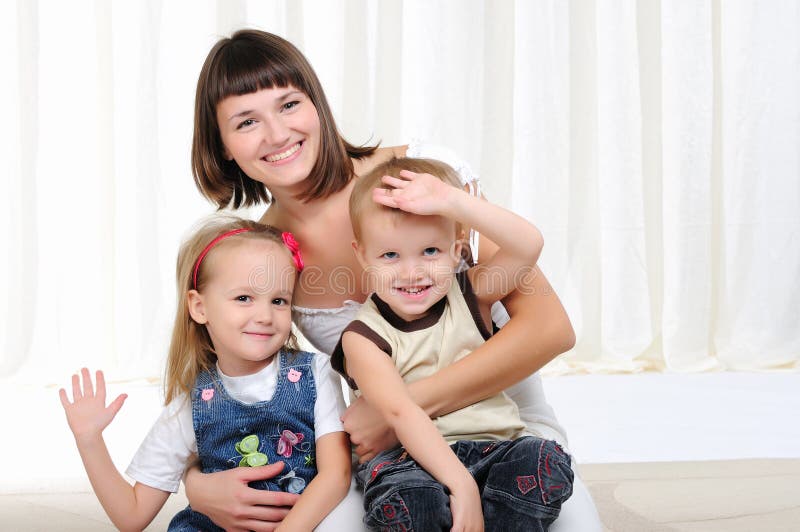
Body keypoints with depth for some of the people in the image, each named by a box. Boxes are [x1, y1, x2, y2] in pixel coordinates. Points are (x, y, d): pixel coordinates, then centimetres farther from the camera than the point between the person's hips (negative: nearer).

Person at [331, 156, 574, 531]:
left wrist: (450, 201, -22)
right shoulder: (364, 337, -6)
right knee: (405, 496, -34)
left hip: (494, 448, 3)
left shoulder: (470, 295, 4)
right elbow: (400, 413, -18)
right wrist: (461, 485, -29)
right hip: (411, 457, -2)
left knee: (544, 461, -26)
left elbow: (528, 245, -13)